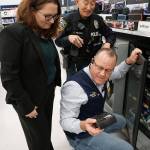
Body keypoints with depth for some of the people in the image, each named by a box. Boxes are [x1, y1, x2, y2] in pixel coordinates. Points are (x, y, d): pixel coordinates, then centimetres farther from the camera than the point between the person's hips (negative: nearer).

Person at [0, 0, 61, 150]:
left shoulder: (45, 32, 4)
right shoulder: (13, 33, -20)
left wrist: (54, 83, 7)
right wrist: (26, 106, -17)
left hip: (48, 92, 7)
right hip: (29, 99, -6)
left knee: (46, 133, 21)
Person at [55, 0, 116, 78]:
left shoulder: (98, 19, -3)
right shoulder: (68, 19, -11)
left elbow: (111, 34, 8)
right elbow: (58, 41, -6)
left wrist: (108, 43, -13)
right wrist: (68, 38, -27)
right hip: (75, 64, -2)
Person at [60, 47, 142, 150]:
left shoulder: (98, 75, -9)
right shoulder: (74, 86, -35)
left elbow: (118, 73, 12)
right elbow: (66, 120, -30)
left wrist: (129, 61, -8)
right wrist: (83, 126, -50)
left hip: (96, 121, 8)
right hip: (82, 135, -8)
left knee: (121, 121, 27)